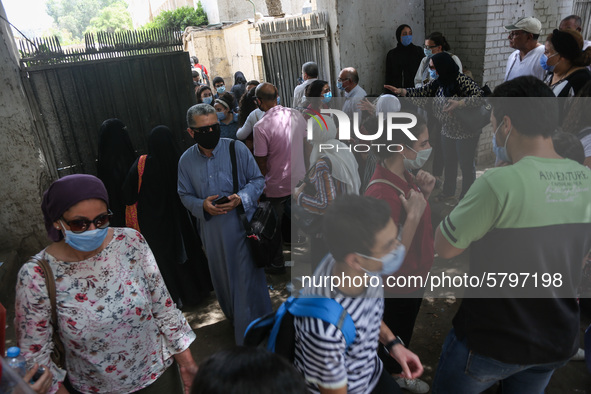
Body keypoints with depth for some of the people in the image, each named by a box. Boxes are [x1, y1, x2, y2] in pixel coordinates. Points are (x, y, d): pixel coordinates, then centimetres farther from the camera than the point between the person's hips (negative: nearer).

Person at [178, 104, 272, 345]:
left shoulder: (237, 149, -11)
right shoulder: (186, 160, -3)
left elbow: (258, 180, -3)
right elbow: (185, 195, 5)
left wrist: (241, 197, -21)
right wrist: (202, 205, -16)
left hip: (242, 224, -3)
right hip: (212, 230, 3)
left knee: (248, 278, 3)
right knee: (223, 278, 19)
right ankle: (235, 317, 45)